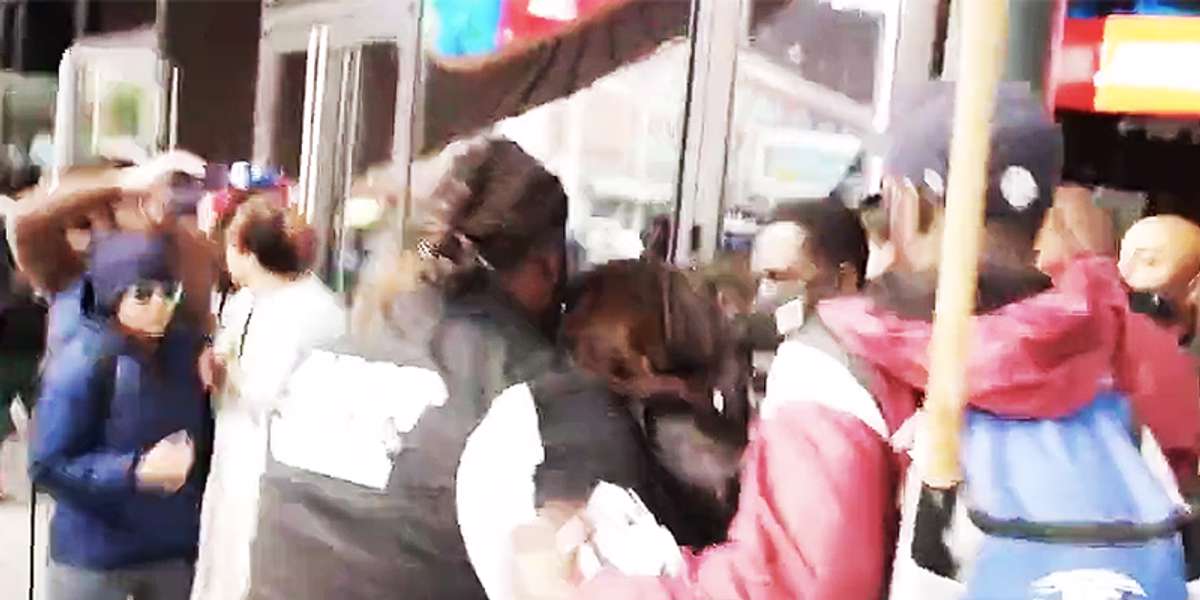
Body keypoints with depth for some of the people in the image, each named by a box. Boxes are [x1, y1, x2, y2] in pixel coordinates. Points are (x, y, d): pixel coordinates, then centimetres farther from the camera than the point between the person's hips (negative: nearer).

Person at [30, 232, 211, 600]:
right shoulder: (80, 364, -15)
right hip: (94, 555, -4)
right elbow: (47, 466, -16)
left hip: (174, 547, 4)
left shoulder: (188, 349, -1)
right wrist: (136, 471, -23)